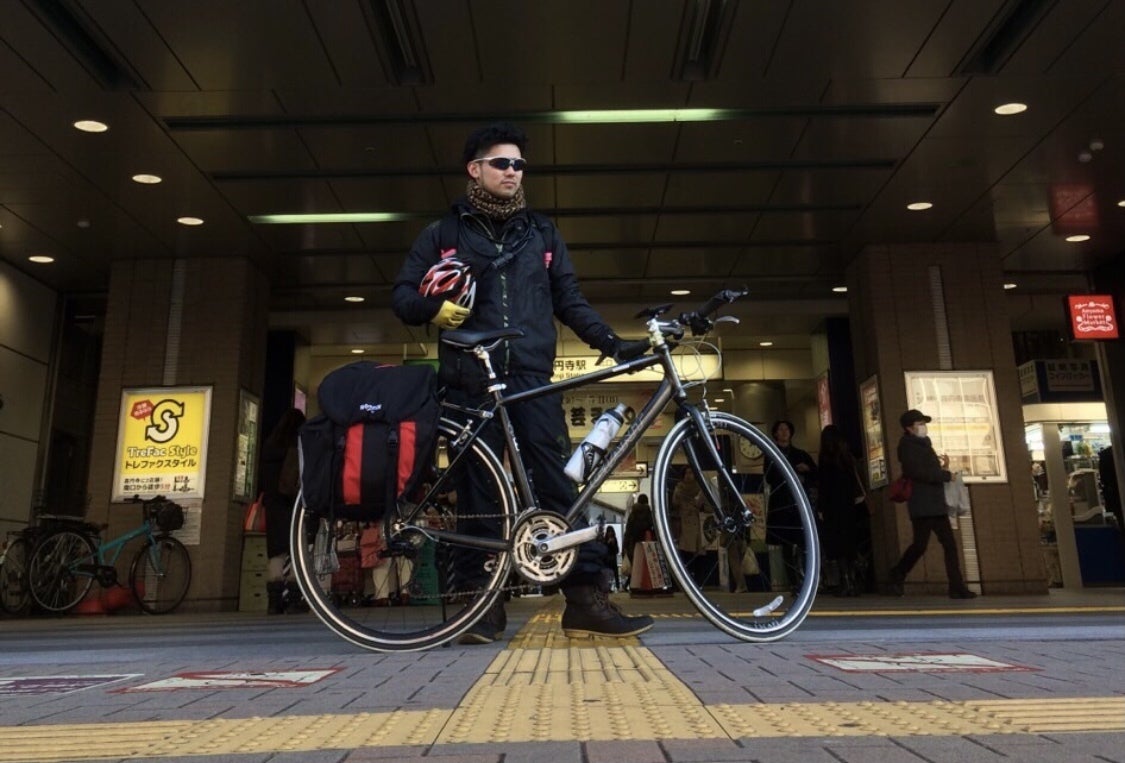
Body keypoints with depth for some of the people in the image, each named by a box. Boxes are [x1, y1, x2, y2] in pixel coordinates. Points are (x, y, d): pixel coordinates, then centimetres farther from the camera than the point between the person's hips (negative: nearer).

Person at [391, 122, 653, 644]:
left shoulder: (541, 233, 19)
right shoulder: (444, 233, 13)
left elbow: (569, 300, 17)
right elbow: (402, 296, 10)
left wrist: (610, 342, 3)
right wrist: (435, 307, -12)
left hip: (532, 378, 1)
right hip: (470, 381, -1)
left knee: (559, 483, -6)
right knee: (477, 490, 1)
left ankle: (586, 599, -3)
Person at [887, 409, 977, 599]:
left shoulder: (923, 444, 21)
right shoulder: (907, 445, -6)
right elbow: (917, 472, -19)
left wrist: (942, 469, 6)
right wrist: (946, 475, -12)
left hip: (936, 504, 9)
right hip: (922, 505, -9)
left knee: (950, 544, 3)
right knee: (920, 544, -7)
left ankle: (957, 587, 5)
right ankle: (897, 575, 10)